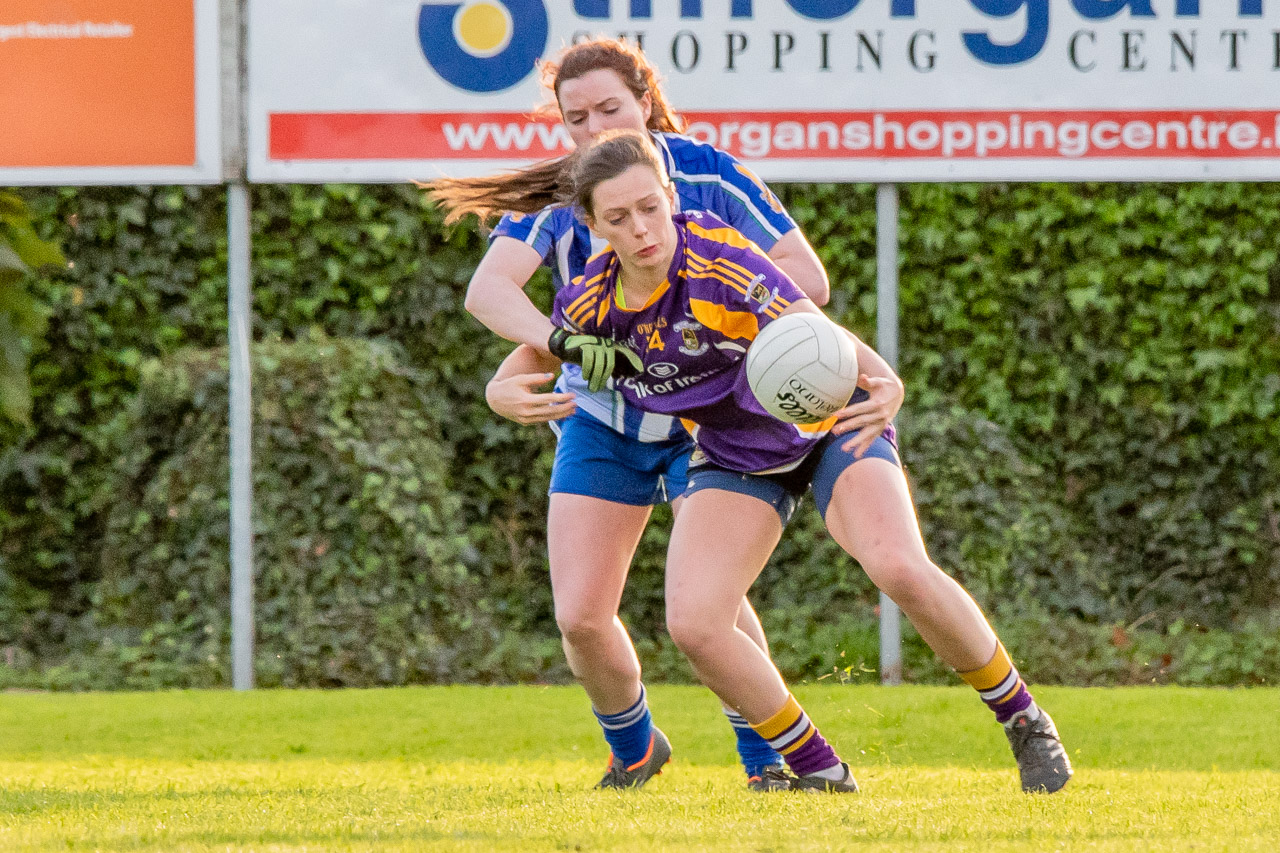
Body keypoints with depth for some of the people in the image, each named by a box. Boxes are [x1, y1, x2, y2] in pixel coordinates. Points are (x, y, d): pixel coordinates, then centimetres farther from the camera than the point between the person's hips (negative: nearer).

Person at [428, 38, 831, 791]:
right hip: (602, 421, 2)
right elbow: (487, 288, -29)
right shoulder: (557, 196, -12)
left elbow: (809, 278, -17)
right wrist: (561, 341, -48)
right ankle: (635, 750, 23)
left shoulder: (707, 177, -15)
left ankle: (767, 757, 0)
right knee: (579, 617, -5)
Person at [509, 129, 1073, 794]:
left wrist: (883, 390, -61)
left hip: (829, 424, -4)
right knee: (692, 622, -18)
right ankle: (819, 772, 1)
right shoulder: (591, 303, -15)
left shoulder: (720, 261, -30)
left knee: (902, 571, -28)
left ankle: (1023, 722, -4)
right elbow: (531, 353, 6)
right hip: (733, 456, 4)